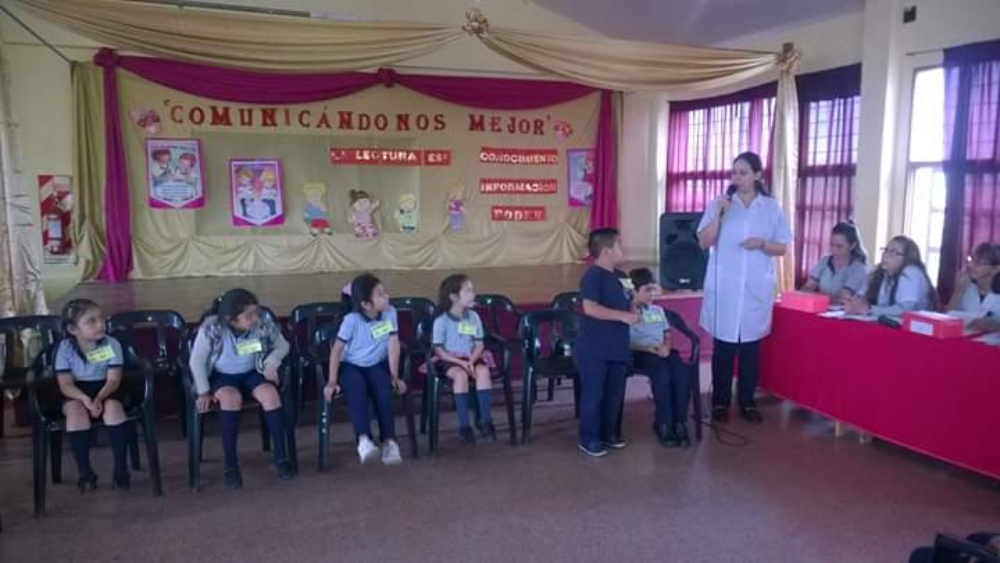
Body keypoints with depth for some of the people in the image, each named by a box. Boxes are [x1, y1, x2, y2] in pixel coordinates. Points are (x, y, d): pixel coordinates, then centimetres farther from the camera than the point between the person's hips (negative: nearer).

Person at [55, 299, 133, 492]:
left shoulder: (111, 344, -10)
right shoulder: (65, 348, -9)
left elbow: (113, 379, -12)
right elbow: (66, 385, -12)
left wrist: (99, 398, -30)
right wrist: (86, 400, -31)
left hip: (106, 390, 0)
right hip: (77, 394, 0)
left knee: (113, 406, -31)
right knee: (75, 409, -32)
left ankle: (121, 468, -21)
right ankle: (85, 471, -21)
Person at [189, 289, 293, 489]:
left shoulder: (264, 324, -18)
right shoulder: (211, 328, -24)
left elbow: (282, 345, 0)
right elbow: (196, 360, -13)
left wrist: (271, 363, -18)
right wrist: (203, 391, -16)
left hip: (251, 372, 2)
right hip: (221, 375, -2)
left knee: (270, 394, -28)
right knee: (231, 398, -34)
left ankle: (281, 457, -14)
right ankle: (230, 465, -23)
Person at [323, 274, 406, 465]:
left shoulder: (390, 313, -10)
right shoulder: (352, 320, -19)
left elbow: (393, 345, -7)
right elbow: (337, 350, -14)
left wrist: (394, 376, -8)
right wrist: (332, 381, -18)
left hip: (376, 365, 3)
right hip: (351, 365, -2)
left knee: (384, 390, -27)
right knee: (357, 390, -33)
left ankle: (389, 442, -27)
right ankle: (364, 440, -43)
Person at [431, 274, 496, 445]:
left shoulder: (473, 316, 2)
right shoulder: (441, 321, -10)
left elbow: (479, 344, 4)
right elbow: (439, 350, -9)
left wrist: (471, 360, -15)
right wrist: (460, 362, -18)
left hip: (471, 358, 4)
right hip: (449, 360, -3)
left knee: (483, 371, -28)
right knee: (460, 375, -34)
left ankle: (484, 420, -18)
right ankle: (464, 425, -26)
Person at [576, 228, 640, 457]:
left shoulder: (621, 277, 12)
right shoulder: (593, 276, -15)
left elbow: (628, 303, 23)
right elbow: (590, 308, -26)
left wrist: (635, 311, -1)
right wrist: (623, 316, -25)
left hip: (617, 348, 8)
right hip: (594, 350, -8)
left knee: (615, 394, 16)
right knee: (593, 394, 1)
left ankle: (608, 433, 32)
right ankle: (588, 439, 13)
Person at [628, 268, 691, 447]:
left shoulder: (658, 310, 25)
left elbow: (667, 334, 22)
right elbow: (626, 341, -6)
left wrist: (666, 347, -3)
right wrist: (651, 348, -16)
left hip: (662, 352, 5)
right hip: (640, 353, -5)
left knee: (682, 375, -27)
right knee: (662, 373, -36)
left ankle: (680, 424, -19)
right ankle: (664, 425, -24)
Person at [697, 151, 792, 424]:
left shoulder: (772, 208, 4)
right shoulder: (719, 203, 3)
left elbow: (782, 248, 5)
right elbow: (704, 242, -4)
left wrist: (762, 243, -14)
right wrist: (718, 213, -15)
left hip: (757, 288, 1)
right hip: (724, 287, -1)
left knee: (751, 348, 7)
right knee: (723, 347, 2)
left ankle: (747, 402, 18)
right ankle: (720, 402, 12)